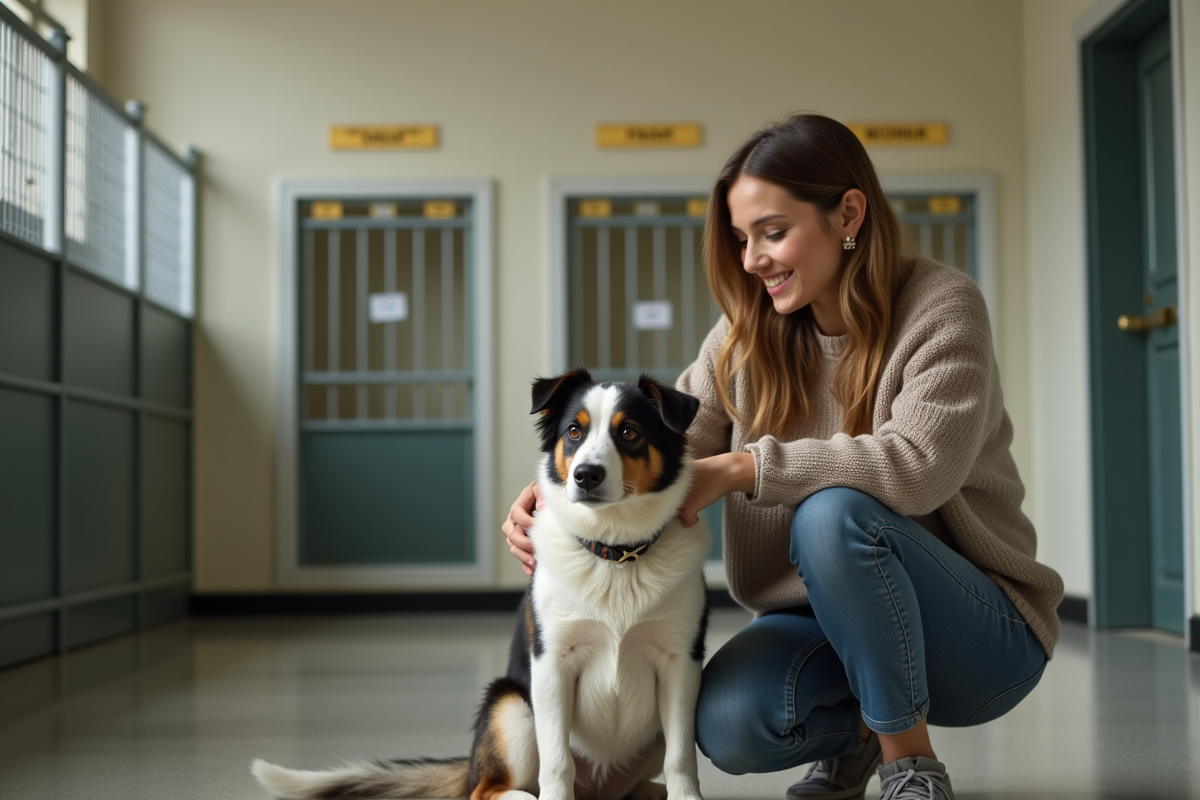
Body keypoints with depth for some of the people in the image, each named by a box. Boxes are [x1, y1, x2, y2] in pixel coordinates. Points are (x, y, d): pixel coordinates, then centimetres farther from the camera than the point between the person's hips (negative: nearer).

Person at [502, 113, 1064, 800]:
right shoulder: (752, 333, 4)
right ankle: (854, 735, 10)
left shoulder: (940, 307, -13)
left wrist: (741, 469, -28)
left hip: (981, 632, -4)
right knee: (729, 724, -26)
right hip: (823, 619, 5)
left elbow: (920, 465, -28)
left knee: (834, 512, -34)